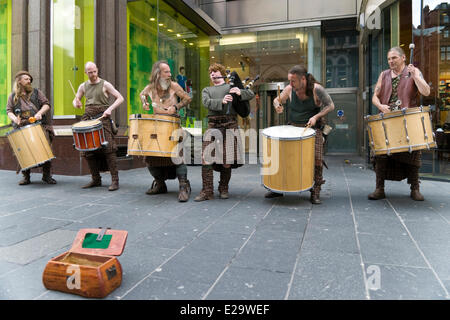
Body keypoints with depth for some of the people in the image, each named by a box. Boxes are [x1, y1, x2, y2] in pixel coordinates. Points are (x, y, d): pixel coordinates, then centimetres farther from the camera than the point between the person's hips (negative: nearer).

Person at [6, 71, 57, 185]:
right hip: (22, 128, 1)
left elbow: (46, 104, 5)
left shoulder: (36, 92, 13)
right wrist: (14, 118, -10)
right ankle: (26, 177, 2)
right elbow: (9, 110, 12)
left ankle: (47, 175, -3)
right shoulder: (13, 96, 15)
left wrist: (39, 112, -13)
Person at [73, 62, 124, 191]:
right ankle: (96, 179, 14)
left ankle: (115, 180, -12)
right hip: (88, 118, 5)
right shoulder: (83, 86, 16)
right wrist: (77, 104, 0)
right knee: (87, 150, 2)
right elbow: (76, 100, 25)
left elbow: (120, 98, -3)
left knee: (108, 148, -15)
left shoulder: (105, 84, 2)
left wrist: (110, 109, -17)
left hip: (102, 118, -5)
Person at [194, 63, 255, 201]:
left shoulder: (232, 86, 17)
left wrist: (240, 92, -11)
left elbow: (251, 94, 11)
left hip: (230, 126, -1)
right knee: (206, 158, -10)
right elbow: (207, 102, 0)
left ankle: (224, 189, 19)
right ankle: (207, 191, -3)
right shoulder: (206, 90, 21)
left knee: (227, 161, 0)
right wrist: (221, 101, -18)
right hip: (213, 126, 2)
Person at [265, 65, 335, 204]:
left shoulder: (316, 89, -13)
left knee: (317, 159, -11)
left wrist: (316, 116, -20)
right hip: (293, 127, 3)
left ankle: (315, 193, 5)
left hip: (313, 128, -2)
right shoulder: (289, 89, -6)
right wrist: (277, 106, -14)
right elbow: (277, 99, 10)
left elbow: (330, 105, -6)